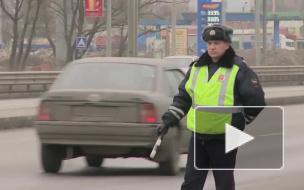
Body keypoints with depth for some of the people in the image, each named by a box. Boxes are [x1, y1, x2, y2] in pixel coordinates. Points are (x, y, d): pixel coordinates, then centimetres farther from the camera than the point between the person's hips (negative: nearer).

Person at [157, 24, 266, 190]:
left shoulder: (239, 70, -8)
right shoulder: (196, 68, 9)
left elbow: (256, 100, -7)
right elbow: (183, 97, 14)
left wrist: (241, 123, 1)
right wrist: (170, 118, 3)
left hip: (224, 138, -5)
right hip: (198, 136, 5)